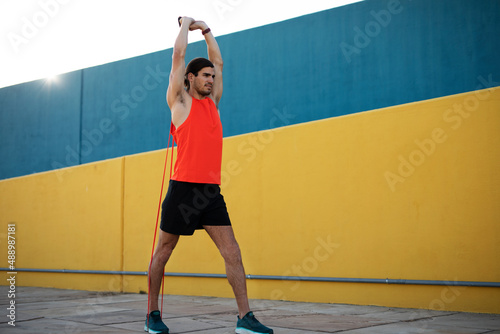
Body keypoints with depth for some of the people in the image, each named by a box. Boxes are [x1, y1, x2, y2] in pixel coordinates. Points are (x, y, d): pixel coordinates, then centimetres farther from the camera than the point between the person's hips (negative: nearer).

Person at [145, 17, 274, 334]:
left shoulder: (212, 101, 17)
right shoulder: (180, 100, 3)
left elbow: (219, 61, 25)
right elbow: (178, 54, 1)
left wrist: (206, 29, 30)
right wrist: (186, 24, 15)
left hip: (211, 190, 5)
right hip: (184, 187, -5)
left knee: (232, 251, -4)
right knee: (163, 251, 6)